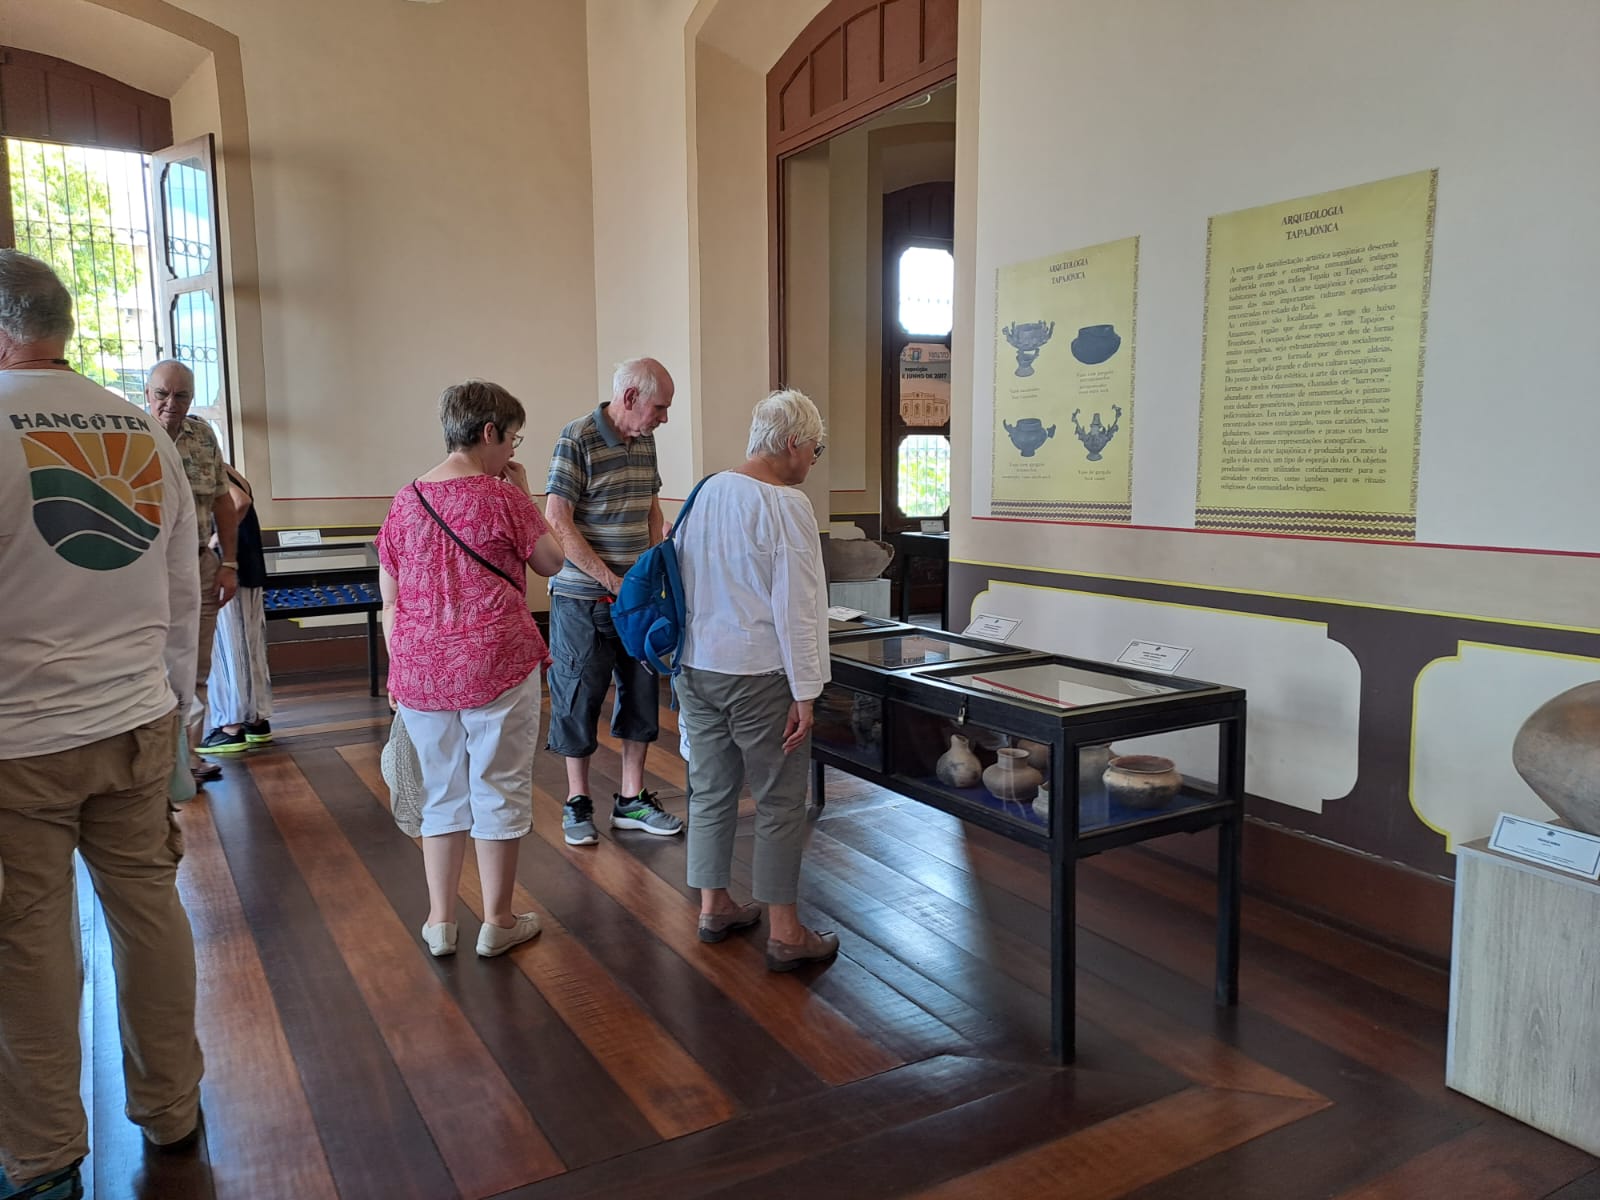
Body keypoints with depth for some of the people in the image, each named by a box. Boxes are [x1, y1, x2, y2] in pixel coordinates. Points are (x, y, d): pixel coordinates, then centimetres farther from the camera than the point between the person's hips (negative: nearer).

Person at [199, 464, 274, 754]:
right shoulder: (229, 474, 16)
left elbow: (240, 502, -30)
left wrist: (215, 540, -22)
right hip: (249, 572, 9)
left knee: (226, 649, -3)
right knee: (249, 647, 13)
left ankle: (232, 728, 1)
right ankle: (258, 721, 19)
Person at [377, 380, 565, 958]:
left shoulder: (405, 501, 5)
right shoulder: (502, 497, -10)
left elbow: (390, 601, 8)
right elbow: (551, 562, 3)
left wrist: (399, 670, 15)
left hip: (421, 671, 5)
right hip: (497, 669, -4)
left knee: (441, 794, 16)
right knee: (500, 790, 9)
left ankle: (440, 922, 24)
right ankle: (498, 922, 19)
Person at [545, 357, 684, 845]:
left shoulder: (645, 441, 8)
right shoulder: (577, 439, -14)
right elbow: (558, 524, -18)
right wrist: (613, 581, -19)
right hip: (583, 599, -7)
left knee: (642, 692, 11)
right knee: (579, 698, 4)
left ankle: (631, 799, 24)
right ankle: (577, 802, 20)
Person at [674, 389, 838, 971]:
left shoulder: (704, 492, 7)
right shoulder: (786, 505, -15)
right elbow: (796, 609, -17)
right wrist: (805, 693, -12)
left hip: (696, 667, 7)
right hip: (758, 674, -7)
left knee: (710, 790, 17)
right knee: (780, 803, 4)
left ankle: (714, 907, 30)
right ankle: (785, 933, 12)